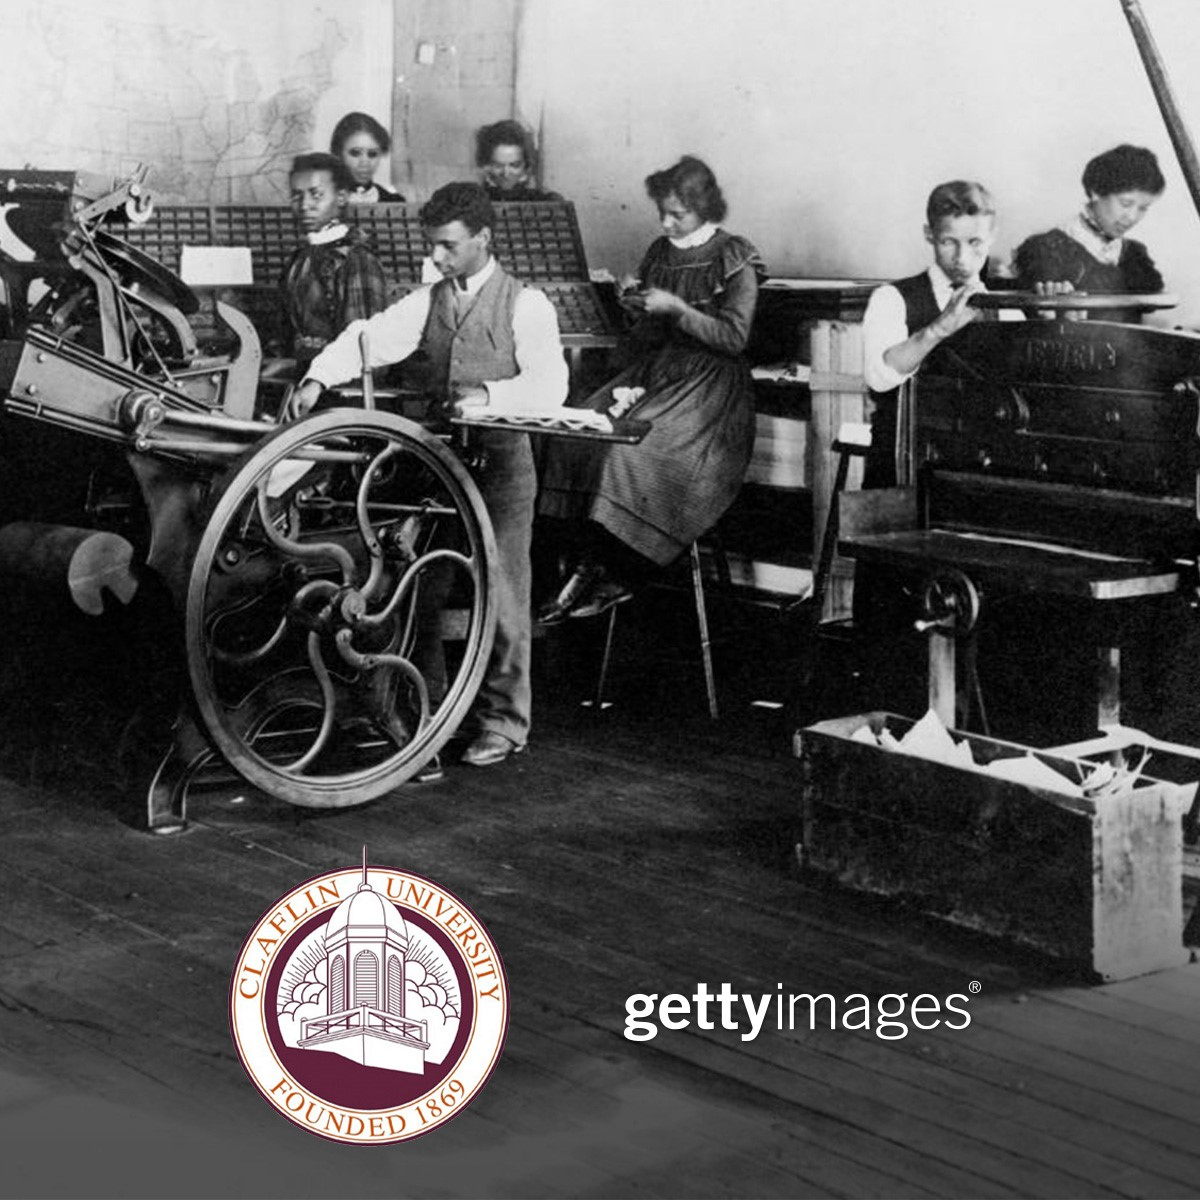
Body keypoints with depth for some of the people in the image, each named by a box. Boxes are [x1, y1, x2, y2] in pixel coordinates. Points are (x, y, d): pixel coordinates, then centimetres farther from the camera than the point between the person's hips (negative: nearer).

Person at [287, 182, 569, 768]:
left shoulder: (526, 304, -4)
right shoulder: (429, 301, 11)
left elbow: (549, 384, -13)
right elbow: (370, 338, -1)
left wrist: (489, 395, -28)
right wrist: (319, 376, -18)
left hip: (500, 460, -5)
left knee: (499, 588, -4)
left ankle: (503, 720, 5)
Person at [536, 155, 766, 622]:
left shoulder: (735, 259, -3)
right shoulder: (660, 253, 16)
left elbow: (734, 338, -9)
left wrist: (677, 309, -15)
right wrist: (637, 307, 2)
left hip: (710, 385, -6)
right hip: (653, 373, 6)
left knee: (633, 448, -30)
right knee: (576, 435, -20)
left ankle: (616, 576, -17)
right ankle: (592, 563, -18)